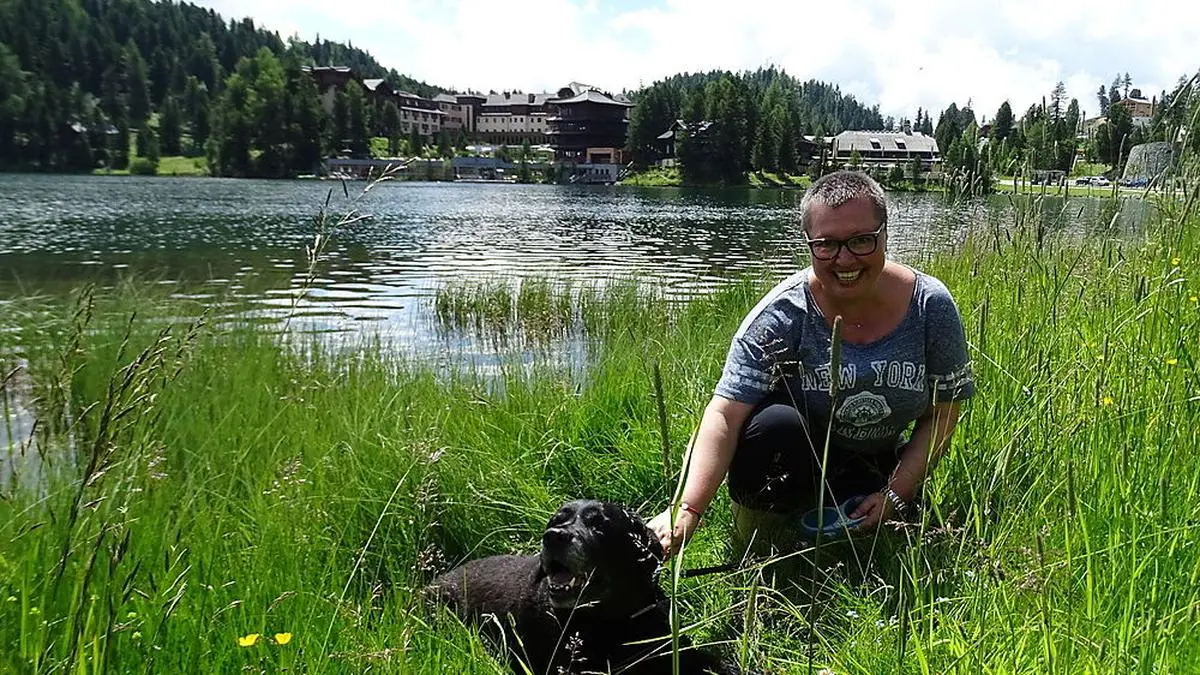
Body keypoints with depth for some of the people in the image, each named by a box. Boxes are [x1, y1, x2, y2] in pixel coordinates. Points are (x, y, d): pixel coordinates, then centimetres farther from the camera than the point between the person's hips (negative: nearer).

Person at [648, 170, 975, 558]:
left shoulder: (931, 307, -13)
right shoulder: (781, 316, -22)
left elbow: (942, 414, -4)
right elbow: (724, 415, -29)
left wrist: (897, 494, -15)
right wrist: (688, 511, -41)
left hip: (875, 472, 3)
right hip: (792, 458, -3)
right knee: (777, 423, -35)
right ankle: (752, 550, -9)